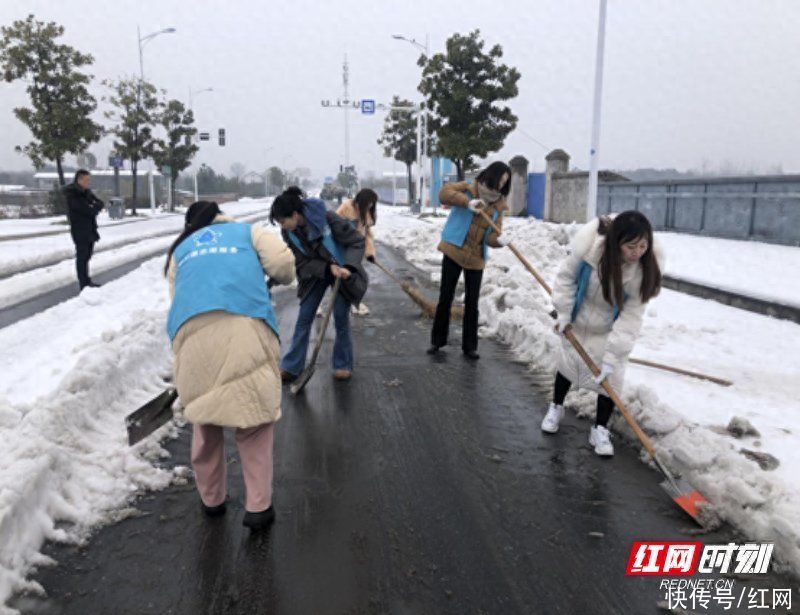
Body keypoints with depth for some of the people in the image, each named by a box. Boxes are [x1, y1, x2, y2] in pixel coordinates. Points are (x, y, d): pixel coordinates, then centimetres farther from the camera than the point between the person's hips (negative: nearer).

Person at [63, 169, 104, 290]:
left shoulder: (87, 192, 13)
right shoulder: (71, 193, -11)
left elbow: (100, 204, 7)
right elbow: (84, 209, -21)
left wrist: (94, 207, -13)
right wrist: (94, 209, -4)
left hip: (90, 228, 7)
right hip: (79, 229, -7)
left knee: (86, 256, 13)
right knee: (82, 256, -5)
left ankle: (87, 281, 21)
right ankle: (84, 284, -2)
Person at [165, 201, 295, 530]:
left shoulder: (180, 249, 35)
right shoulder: (247, 230, 26)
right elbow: (283, 260, 9)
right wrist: (282, 278, 30)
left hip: (192, 333, 3)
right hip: (244, 327, -3)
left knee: (205, 417, 20)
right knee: (254, 422, 9)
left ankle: (211, 499, 33)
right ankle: (258, 507, 12)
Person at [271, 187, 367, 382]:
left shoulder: (326, 218, -29)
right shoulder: (288, 232, -16)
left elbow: (357, 241, -23)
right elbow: (302, 262, -14)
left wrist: (348, 267, -36)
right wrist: (328, 268, -29)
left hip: (342, 272, -3)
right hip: (315, 275, 4)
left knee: (341, 319, 0)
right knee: (303, 319, 2)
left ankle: (343, 365, 17)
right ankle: (291, 367, 10)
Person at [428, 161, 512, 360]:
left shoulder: (498, 206, 6)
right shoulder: (468, 188, -3)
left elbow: (492, 234, -1)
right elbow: (444, 193, -19)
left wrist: (499, 240, -25)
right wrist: (467, 202, -31)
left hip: (476, 258, 3)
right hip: (453, 252, -3)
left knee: (472, 303, 6)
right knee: (445, 298, 6)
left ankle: (469, 346, 17)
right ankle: (438, 340, 21)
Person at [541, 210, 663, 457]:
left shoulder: (645, 268, -29)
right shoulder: (590, 246, -32)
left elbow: (631, 315, -27)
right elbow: (566, 276, -14)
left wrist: (612, 355, -30)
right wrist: (564, 312, -14)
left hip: (611, 330, 0)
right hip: (578, 322, 0)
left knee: (610, 376, -3)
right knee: (568, 363, 15)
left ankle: (600, 429, 17)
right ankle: (556, 407, 40)